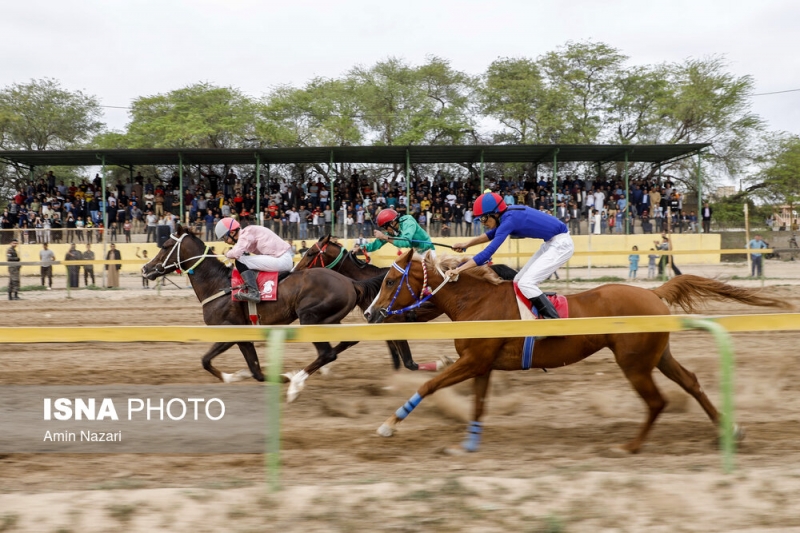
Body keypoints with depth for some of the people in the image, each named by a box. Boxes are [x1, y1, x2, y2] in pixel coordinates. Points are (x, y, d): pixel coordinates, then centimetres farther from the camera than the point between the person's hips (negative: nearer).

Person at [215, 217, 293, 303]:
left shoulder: (246, 233, -12)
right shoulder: (246, 234, 16)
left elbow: (236, 253, -24)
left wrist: (228, 254, -4)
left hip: (282, 260, -10)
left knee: (240, 262, -13)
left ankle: (253, 292, -19)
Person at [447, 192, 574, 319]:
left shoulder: (509, 220, -24)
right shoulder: (509, 214, 2)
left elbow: (488, 252, -27)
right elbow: (492, 234, 22)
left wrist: (459, 269, -27)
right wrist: (466, 244, 14)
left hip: (561, 244, -10)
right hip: (553, 243, 10)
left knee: (525, 283, -15)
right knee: (518, 281, 13)